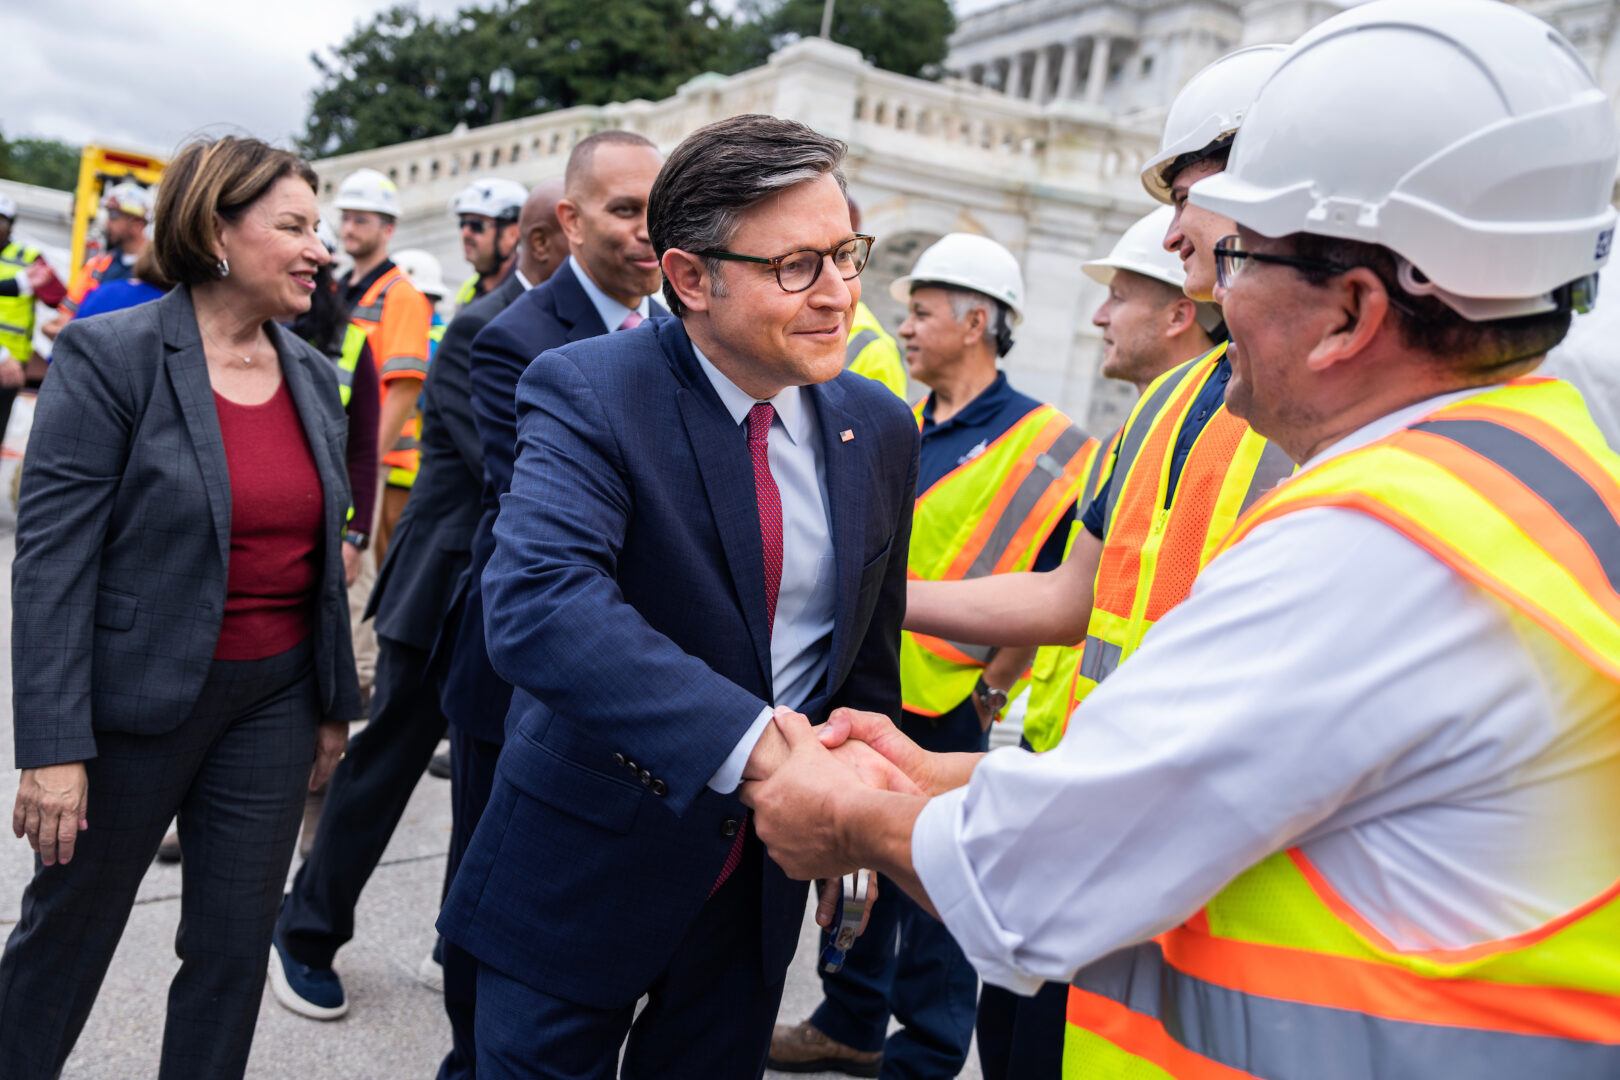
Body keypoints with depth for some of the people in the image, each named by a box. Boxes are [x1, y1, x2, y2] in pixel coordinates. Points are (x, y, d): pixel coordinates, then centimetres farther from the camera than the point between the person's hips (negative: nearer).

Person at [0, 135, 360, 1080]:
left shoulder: (314, 376, 5)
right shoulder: (109, 356, -13)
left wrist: (335, 702, 14)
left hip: (273, 700, 5)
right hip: (139, 700, -4)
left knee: (236, 947, 13)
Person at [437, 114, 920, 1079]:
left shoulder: (880, 427, -1)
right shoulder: (587, 391, -18)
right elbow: (537, 599, -35)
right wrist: (754, 742, -43)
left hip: (764, 880, 5)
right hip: (592, 859, -4)